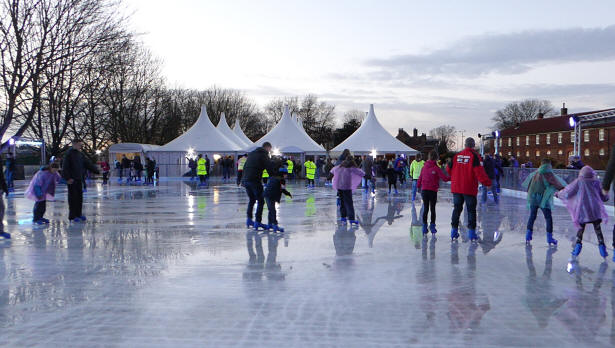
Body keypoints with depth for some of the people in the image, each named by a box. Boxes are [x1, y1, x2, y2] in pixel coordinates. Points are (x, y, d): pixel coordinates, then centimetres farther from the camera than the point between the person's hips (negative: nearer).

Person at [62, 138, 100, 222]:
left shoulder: (80, 154, 13)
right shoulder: (69, 153, -10)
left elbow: (88, 164, 18)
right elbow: (65, 167, -14)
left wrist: (97, 171, 14)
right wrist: (67, 178, -21)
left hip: (79, 179, 7)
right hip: (72, 180, -7)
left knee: (80, 197, 10)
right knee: (73, 197, -4)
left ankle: (79, 214, 20)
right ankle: (72, 217, 2)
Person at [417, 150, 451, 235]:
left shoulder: (424, 167, 3)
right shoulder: (436, 168, -9)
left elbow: (420, 178, 9)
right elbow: (444, 178, -12)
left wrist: (418, 185, 23)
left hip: (424, 190, 3)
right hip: (433, 191, -3)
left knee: (425, 209, 10)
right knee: (432, 209, 9)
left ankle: (424, 227, 8)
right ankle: (432, 226, 9)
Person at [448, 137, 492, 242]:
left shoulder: (457, 156, 5)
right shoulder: (475, 156, -9)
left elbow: (449, 170, 13)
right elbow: (479, 172, -17)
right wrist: (487, 182, -7)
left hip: (456, 188, 4)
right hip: (469, 189, -4)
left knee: (457, 208, 13)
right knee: (471, 210, 5)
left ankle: (454, 231, 12)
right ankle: (471, 233, 3)